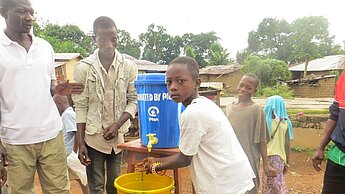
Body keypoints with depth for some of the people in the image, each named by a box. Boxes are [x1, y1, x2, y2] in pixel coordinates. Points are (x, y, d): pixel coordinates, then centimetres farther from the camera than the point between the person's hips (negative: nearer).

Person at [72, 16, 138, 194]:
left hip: (118, 137, 2)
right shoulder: (83, 68, -8)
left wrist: (117, 125, -13)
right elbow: (81, 107, -5)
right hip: (93, 137, -1)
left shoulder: (129, 67, -4)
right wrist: (80, 143, -6)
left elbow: (134, 101, 0)